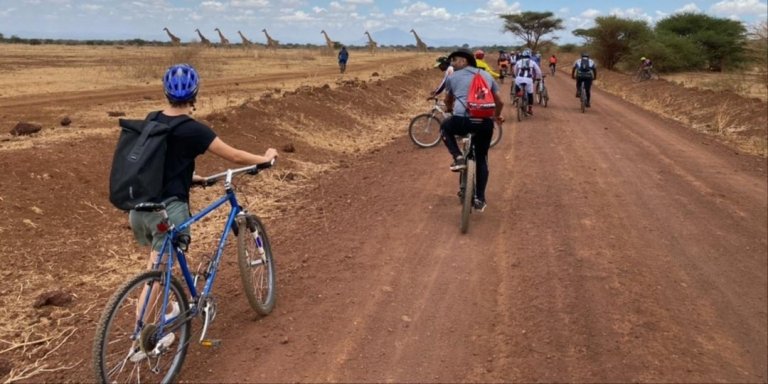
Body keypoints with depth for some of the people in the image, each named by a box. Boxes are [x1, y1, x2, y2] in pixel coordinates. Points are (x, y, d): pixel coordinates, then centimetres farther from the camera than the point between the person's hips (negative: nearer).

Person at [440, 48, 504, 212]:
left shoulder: (453, 77, 16)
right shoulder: (487, 75, 22)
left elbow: (448, 101, 33)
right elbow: (500, 102, 27)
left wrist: (450, 110, 57)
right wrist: (496, 116, 48)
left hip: (462, 121, -2)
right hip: (485, 123, 2)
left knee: (445, 127, 34)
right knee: (482, 159, 23)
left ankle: (458, 158, 14)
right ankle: (480, 199, 23)